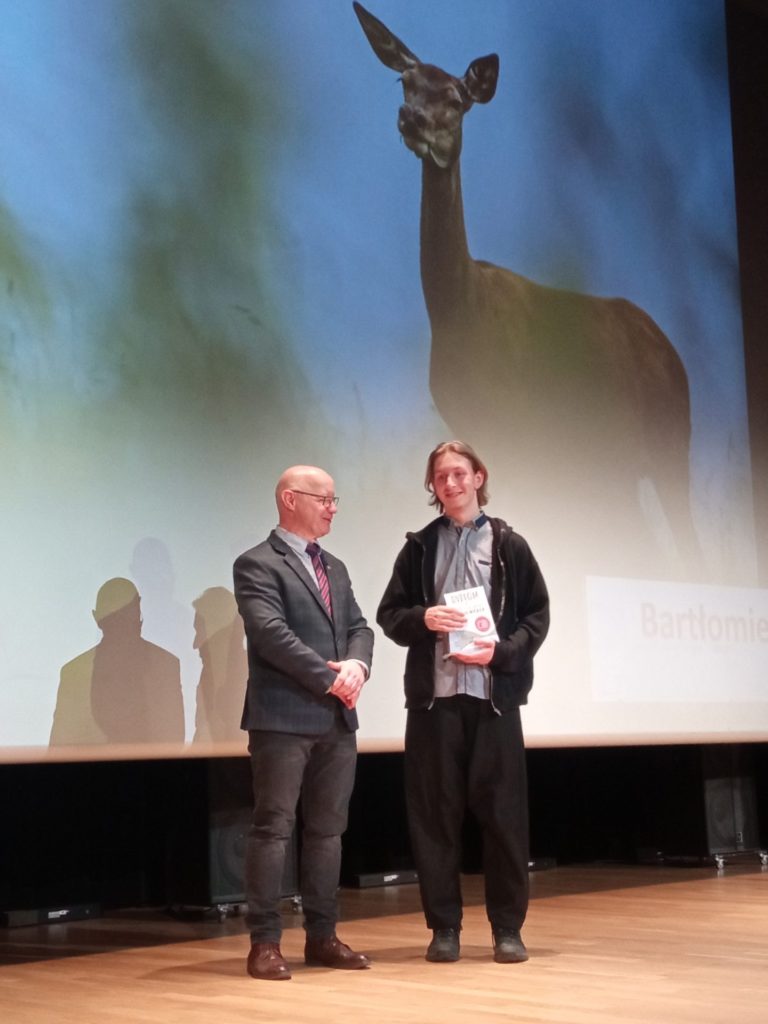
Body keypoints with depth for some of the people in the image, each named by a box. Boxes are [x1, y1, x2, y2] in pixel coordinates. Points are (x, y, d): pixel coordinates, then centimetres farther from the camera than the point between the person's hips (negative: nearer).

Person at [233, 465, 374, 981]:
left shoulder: (335, 568, 19)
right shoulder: (258, 564, -6)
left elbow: (359, 627, 14)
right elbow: (271, 633, -17)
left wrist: (356, 664, -8)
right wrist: (329, 678, -16)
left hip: (338, 718, 8)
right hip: (283, 718, -8)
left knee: (328, 829, 10)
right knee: (274, 828, -4)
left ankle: (322, 936, 18)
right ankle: (265, 942, 2)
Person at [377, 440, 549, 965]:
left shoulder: (509, 544, 7)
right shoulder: (419, 546, 10)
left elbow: (537, 614, 4)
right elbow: (390, 614, 9)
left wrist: (502, 650, -12)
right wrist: (423, 619, -12)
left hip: (495, 694, -1)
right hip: (433, 694, 1)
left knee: (502, 809, 1)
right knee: (435, 812, 3)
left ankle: (508, 927, 11)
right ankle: (444, 927, 12)